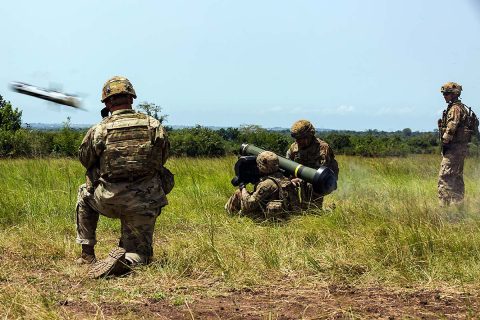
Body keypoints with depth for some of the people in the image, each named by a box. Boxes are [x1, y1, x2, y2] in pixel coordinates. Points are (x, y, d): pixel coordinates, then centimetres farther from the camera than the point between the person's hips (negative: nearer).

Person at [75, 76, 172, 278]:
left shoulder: (99, 130, -7)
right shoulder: (154, 126, -4)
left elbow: (85, 160, 9)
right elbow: (163, 158, 10)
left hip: (108, 201, 0)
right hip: (144, 205, 0)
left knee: (85, 193, 34)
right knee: (140, 254, 18)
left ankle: (87, 254, 29)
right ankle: (126, 260, -19)